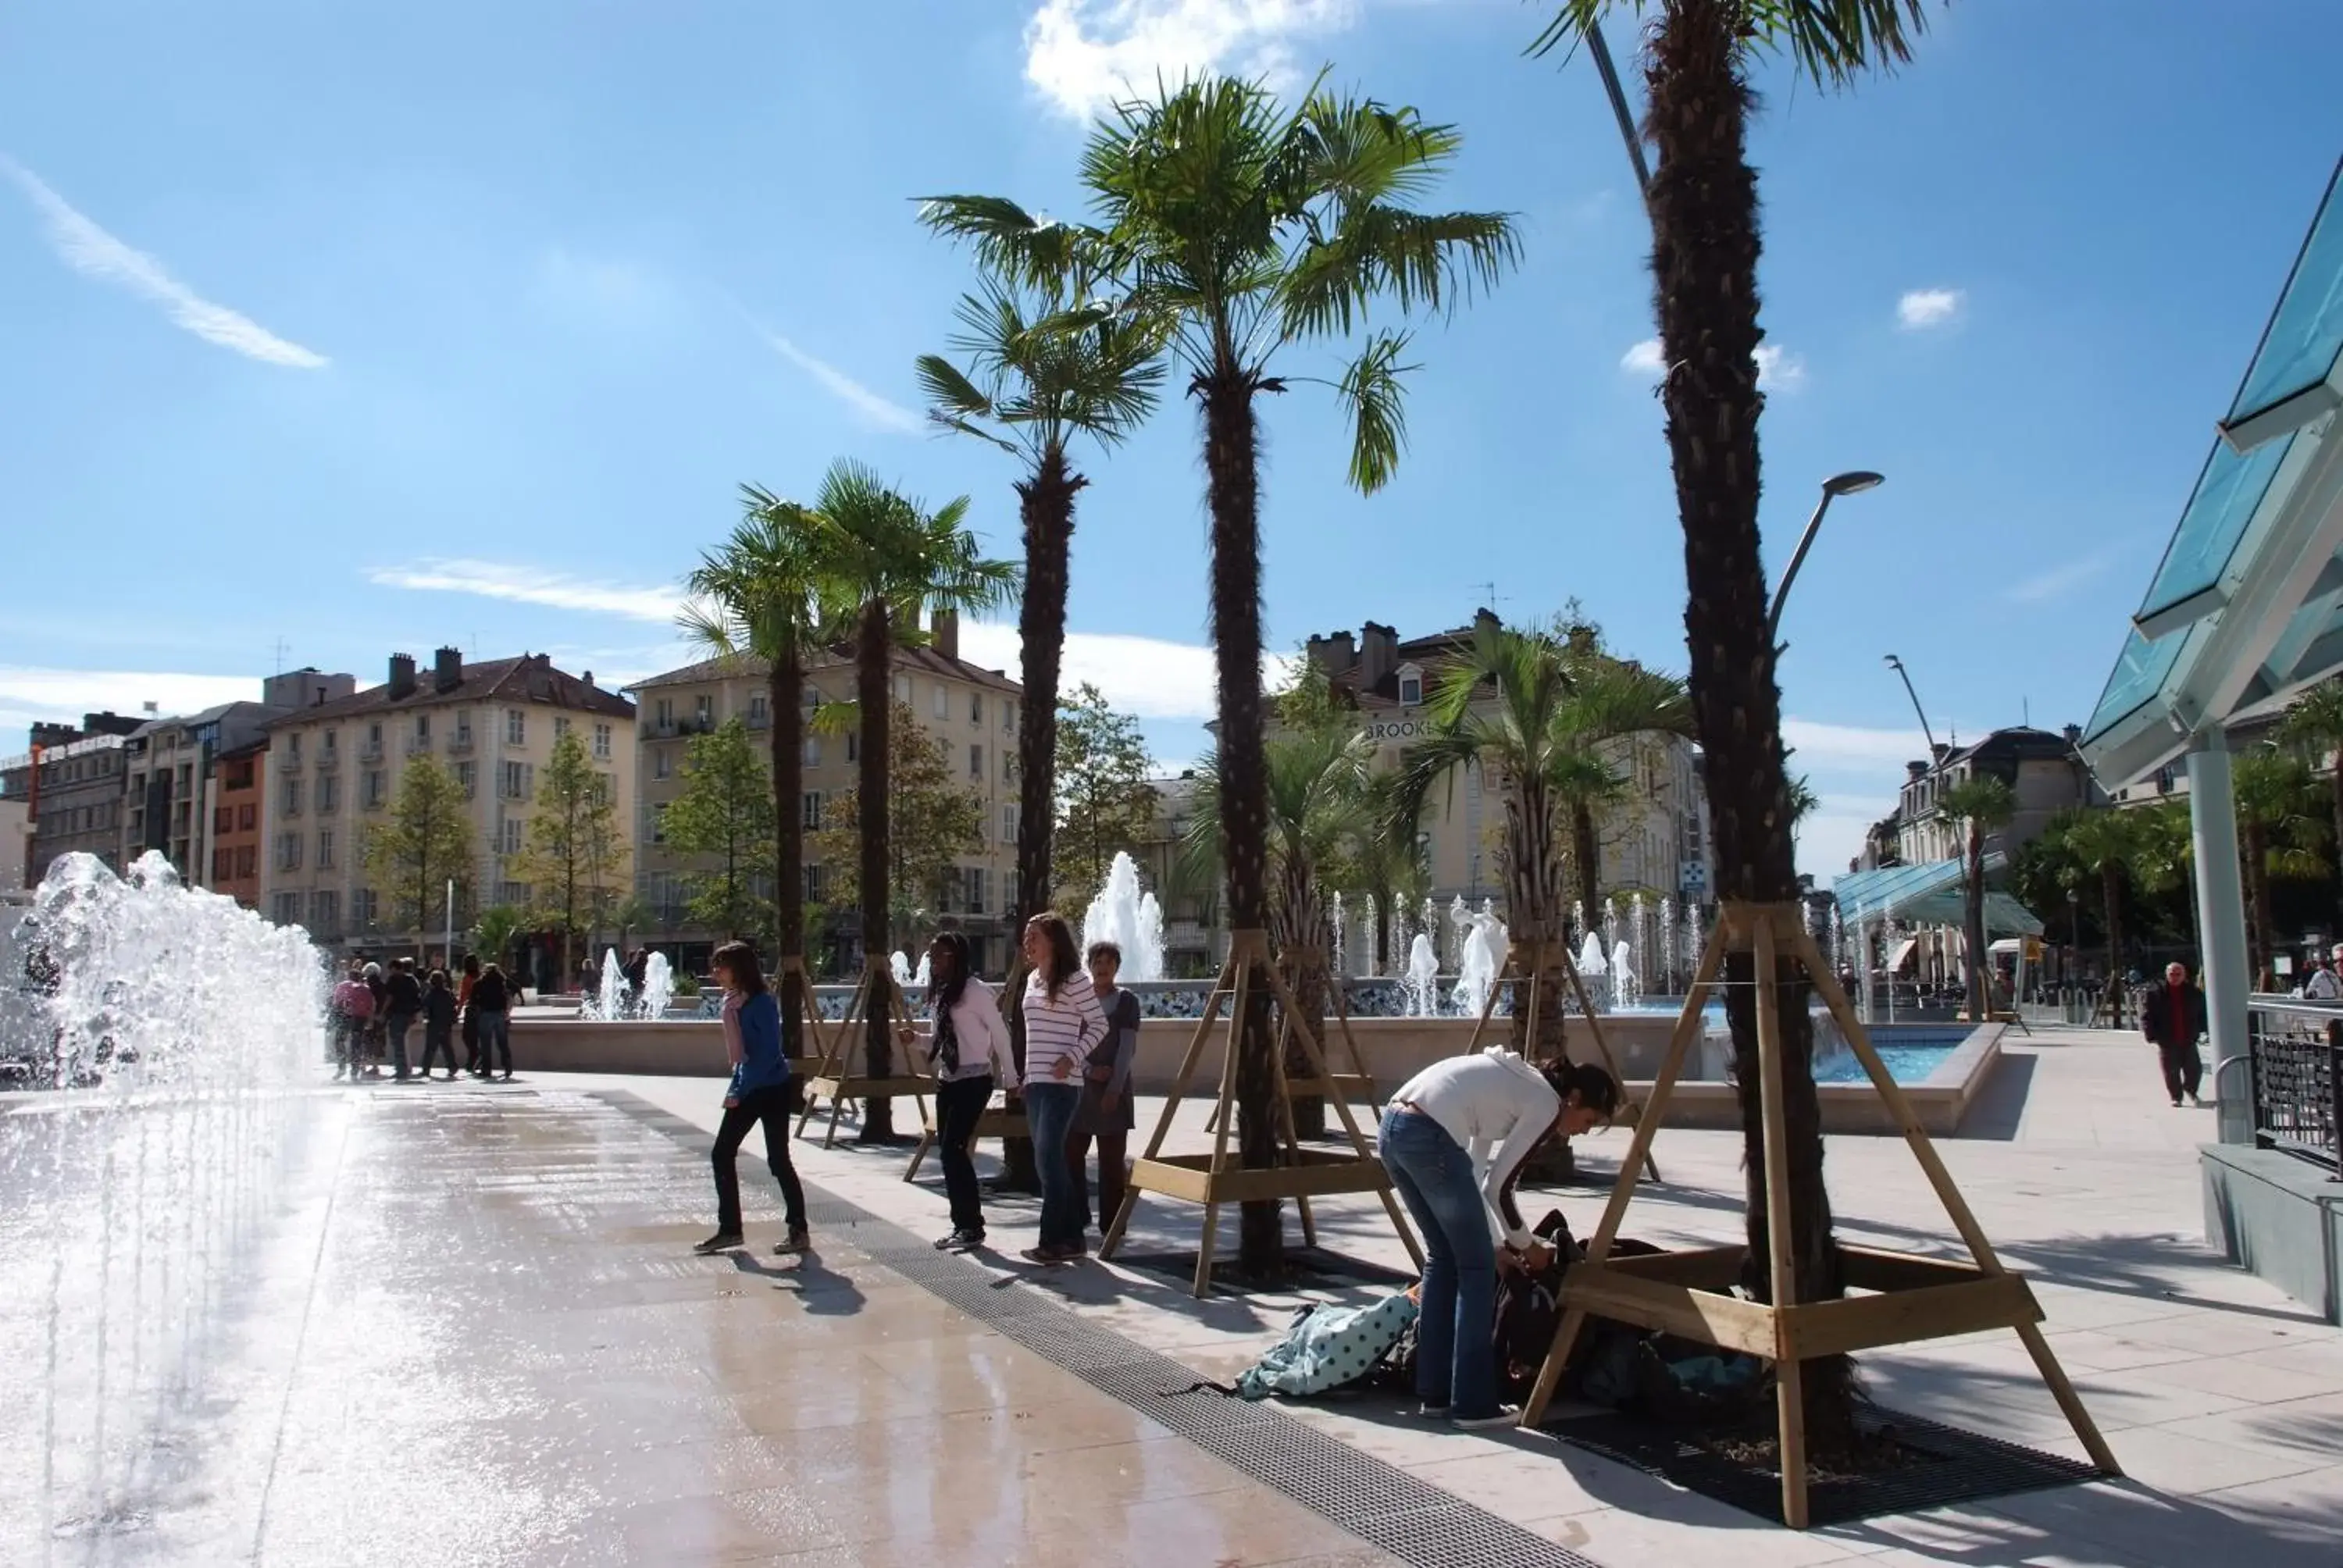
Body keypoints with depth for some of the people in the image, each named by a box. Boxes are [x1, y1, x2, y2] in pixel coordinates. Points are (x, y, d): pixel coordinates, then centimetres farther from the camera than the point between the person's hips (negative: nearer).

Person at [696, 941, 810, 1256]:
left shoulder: (762, 1003, -18)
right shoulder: (732, 1003, 5)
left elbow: (769, 1053, -22)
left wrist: (740, 1091, -21)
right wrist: (734, 1088, 8)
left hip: (772, 1090, -8)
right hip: (746, 1088, 8)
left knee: (778, 1160, -1)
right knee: (722, 1154, 5)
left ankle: (799, 1231, 10)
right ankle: (729, 1229, 15)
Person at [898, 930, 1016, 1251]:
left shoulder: (975, 990, -14)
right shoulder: (938, 993, 10)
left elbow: (1000, 1035, -10)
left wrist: (1009, 1080, -5)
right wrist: (914, 1039, 1)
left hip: (973, 1081, -8)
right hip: (946, 1081, 8)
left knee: (954, 1150, -11)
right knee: (948, 1153, 9)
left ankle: (973, 1227, -1)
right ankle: (960, 1223, 19)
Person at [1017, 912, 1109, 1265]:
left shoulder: (1074, 980, -9)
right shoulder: (1032, 980, 15)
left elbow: (1099, 1025, -9)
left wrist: (1073, 1058, -19)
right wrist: (1026, 1074, 18)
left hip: (1061, 1084, -8)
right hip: (1035, 1083, 8)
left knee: (1048, 1157, -12)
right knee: (1048, 1160, 9)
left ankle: (1057, 1240, -5)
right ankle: (1069, 1238, 16)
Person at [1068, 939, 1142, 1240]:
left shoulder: (1127, 1002, 1)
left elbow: (1127, 1048, -6)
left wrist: (1114, 1089, -14)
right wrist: (1088, 1069, -13)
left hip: (1114, 1088, -3)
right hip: (1079, 1085, 3)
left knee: (1112, 1159, -1)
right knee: (1071, 1153, 3)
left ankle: (1111, 1224, 6)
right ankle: (1075, 1217, 16)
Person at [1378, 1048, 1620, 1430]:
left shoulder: (1518, 1085, 27)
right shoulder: (1546, 1104, 1)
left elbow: (1477, 1172, 29)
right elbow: (1497, 1186, 0)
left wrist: (1504, 1239, 29)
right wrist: (1526, 1245, 16)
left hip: (1393, 1128, 9)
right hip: (1428, 1136, -9)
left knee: (1442, 1257, 20)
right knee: (1477, 1266, 5)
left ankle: (1435, 1394, 27)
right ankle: (1474, 1406, 10)